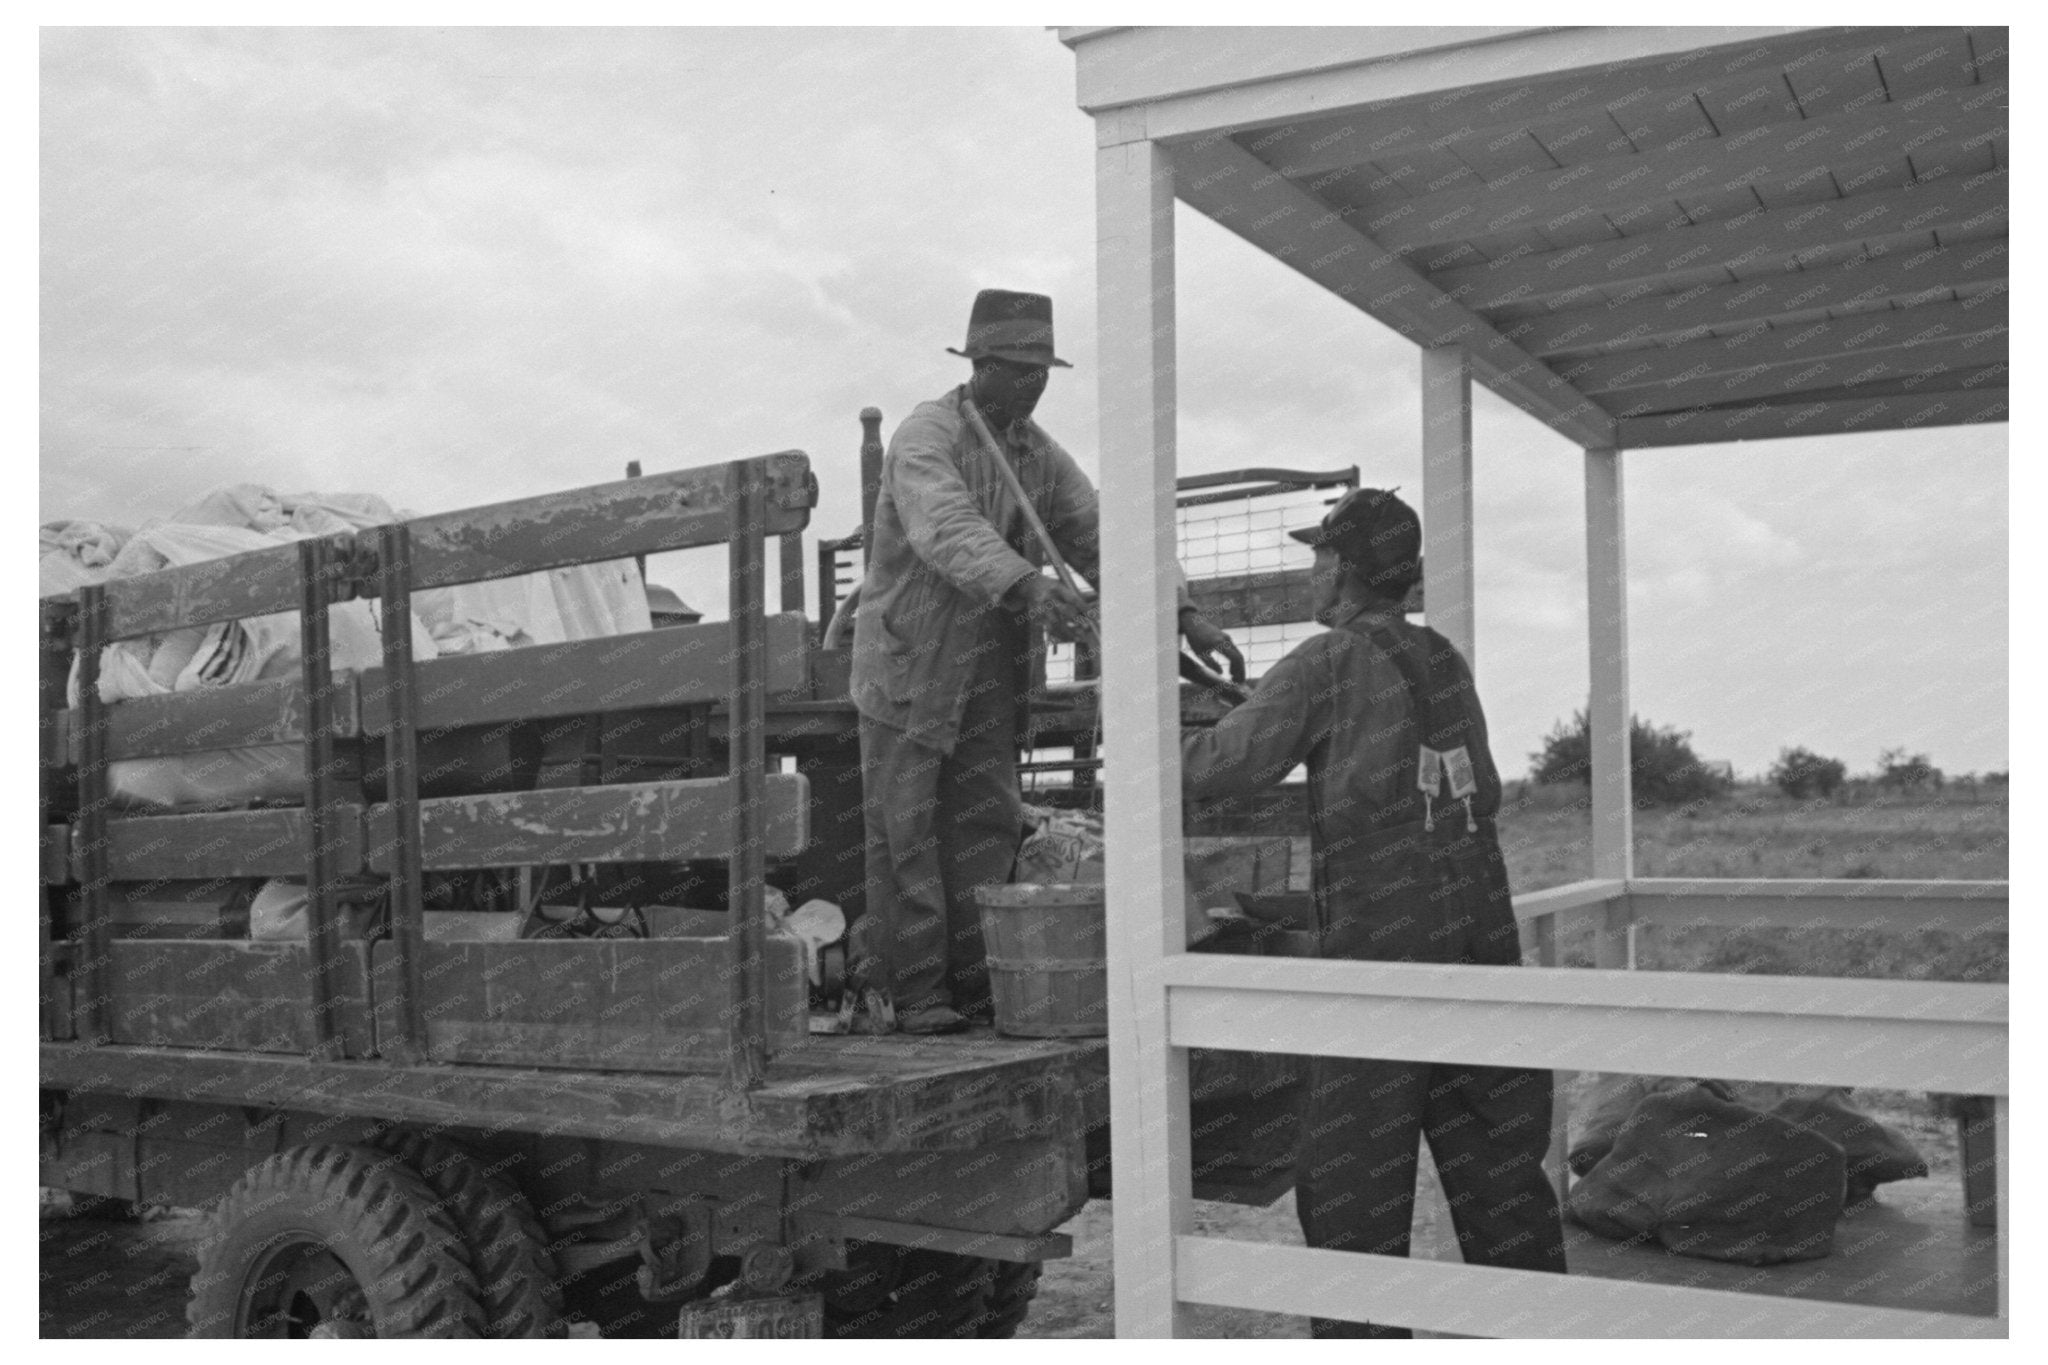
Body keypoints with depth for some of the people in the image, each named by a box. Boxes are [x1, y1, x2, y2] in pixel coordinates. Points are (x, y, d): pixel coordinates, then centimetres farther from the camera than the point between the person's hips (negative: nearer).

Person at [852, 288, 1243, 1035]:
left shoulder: (1040, 454, 8)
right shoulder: (925, 436, -13)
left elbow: (1099, 535, 3)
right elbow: (947, 528, -31)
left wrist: (1184, 616, -10)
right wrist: (1025, 587, -49)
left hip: (991, 670, 6)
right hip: (910, 663, -6)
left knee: (987, 825, 4)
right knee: (907, 831, -3)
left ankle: (978, 983, 11)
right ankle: (917, 993, 2)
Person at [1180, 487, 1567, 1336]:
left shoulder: (1327, 662, -5)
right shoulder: (1444, 663, 15)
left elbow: (1224, 765, -4)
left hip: (1384, 952, -6)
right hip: (1482, 945, 7)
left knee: (1353, 1179, 2)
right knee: (1496, 1166, 11)